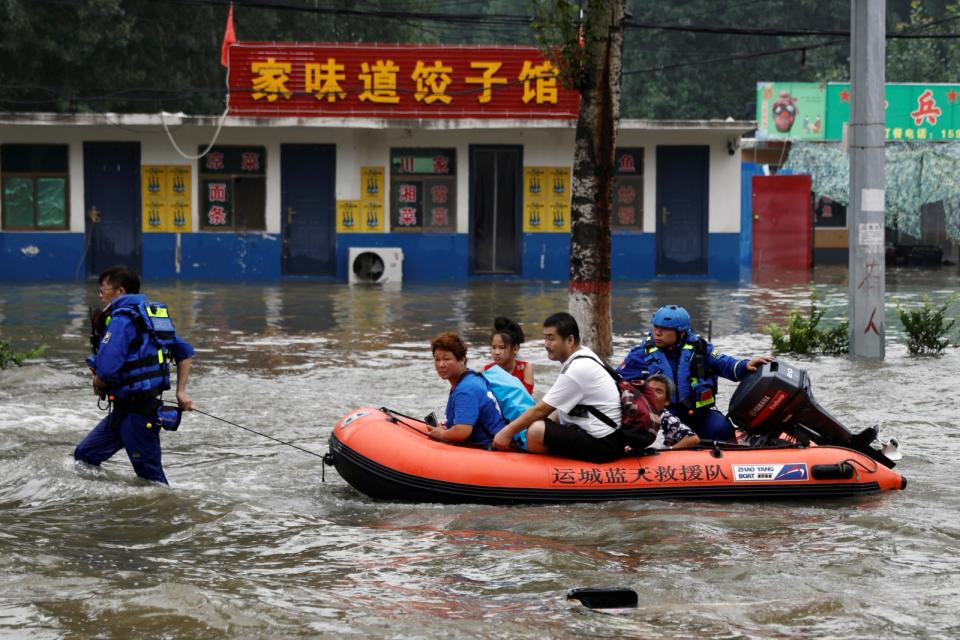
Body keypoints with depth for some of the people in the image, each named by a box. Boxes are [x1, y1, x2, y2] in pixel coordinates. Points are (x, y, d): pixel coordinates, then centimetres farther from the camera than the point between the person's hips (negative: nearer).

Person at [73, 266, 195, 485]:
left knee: (150, 476, -2)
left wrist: (98, 385, -3)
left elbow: (106, 370, -26)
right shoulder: (152, 315, 14)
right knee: (84, 456, 14)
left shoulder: (121, 320, -16)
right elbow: (185, 352, 20)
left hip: (135, 412, -10)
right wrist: (181, 391, 16)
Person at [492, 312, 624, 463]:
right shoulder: (583, 356, 12)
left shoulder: (578, 369, -18)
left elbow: (541, 410, -13)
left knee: (536, 431, -23)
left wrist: (507, 432, -5)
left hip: (601, 445, -11)